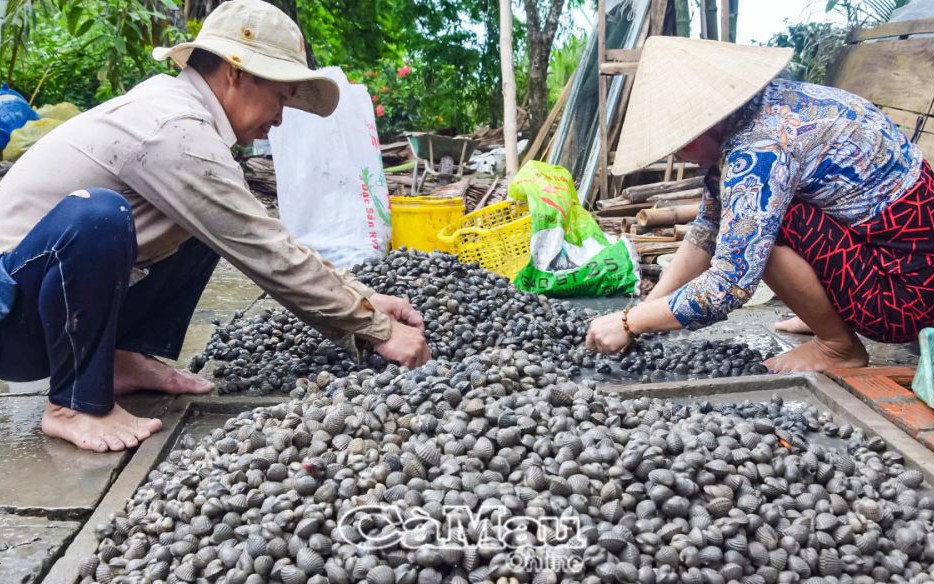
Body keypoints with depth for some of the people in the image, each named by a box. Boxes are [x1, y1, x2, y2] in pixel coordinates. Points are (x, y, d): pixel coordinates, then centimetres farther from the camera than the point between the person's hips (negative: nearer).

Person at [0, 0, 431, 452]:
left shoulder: (172, 107, 4)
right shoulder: (176, 131, -24)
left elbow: (266, 241, 6)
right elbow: (270, 258, -23)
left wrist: (362, 300, 1)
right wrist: (378, 331, -15)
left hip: (67, 298, 9)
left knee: (211, 227, 7)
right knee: (97, 214, -36)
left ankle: (129, 358, 6)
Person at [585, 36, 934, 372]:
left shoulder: (758, 148, -26)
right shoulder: (742, 115, 1)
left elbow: (728, 286, -29)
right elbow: (707, 230, 7)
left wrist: (628, 323, -17)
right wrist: (644, 313, 3)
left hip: (906, 285, -9)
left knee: (755, 222, -19)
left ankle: (840, 347, -1)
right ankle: (833, 318, 16)